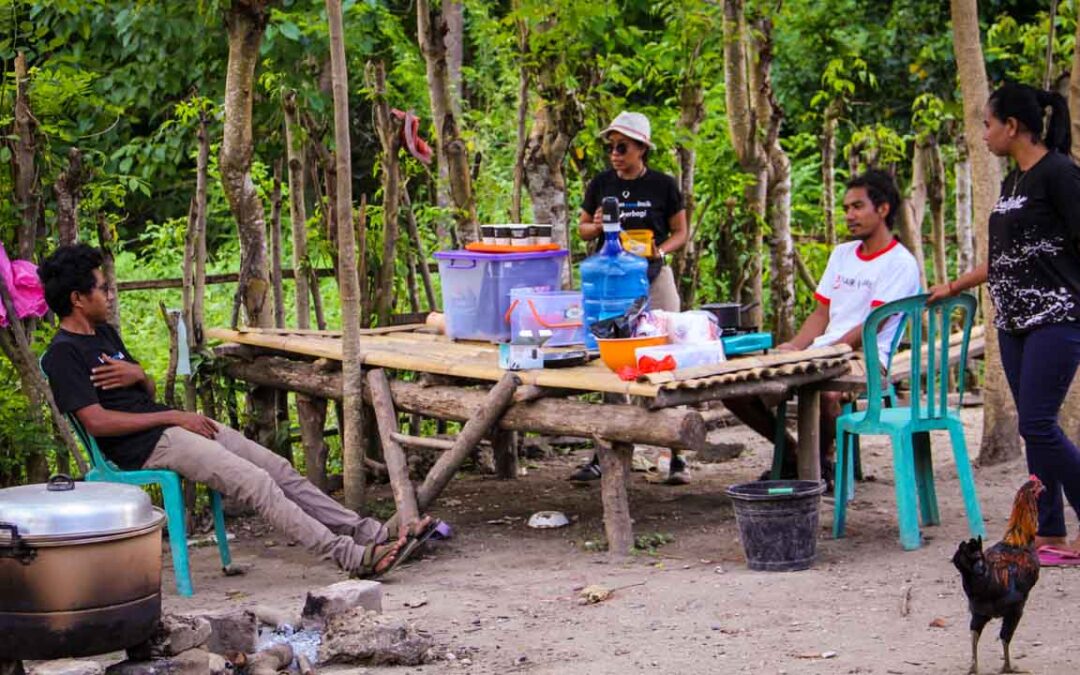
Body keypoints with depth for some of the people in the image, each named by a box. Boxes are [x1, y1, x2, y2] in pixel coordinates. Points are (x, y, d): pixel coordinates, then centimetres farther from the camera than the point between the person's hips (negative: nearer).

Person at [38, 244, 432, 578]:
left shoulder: (104, 334, 18)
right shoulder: (64, 355, -11)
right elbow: (96, 421, -20)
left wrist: (139, 376, -4)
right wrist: (174, 417, -15)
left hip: (172, 425, 9)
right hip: (143, 447, -9)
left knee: (280, 470, 1)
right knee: (256, 483, -21)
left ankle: (371, 535, 1)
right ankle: (352, 557, -23)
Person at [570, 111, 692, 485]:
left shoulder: (662, 185, -2)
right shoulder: (601, 184, 4)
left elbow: (681, 232, 5)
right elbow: (582, 228, 14)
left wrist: (661, 250, -15)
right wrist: (596, 227, -9)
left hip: (654, 279, -2)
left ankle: (677, 456, 5)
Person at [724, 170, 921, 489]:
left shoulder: (901, 263, -4)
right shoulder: (842, 254, 22)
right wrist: (793, 347, 0)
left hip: (863, 357, -8)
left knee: (823, 390, -42)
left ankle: (823, 460, -12)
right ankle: (791, 454, 10)